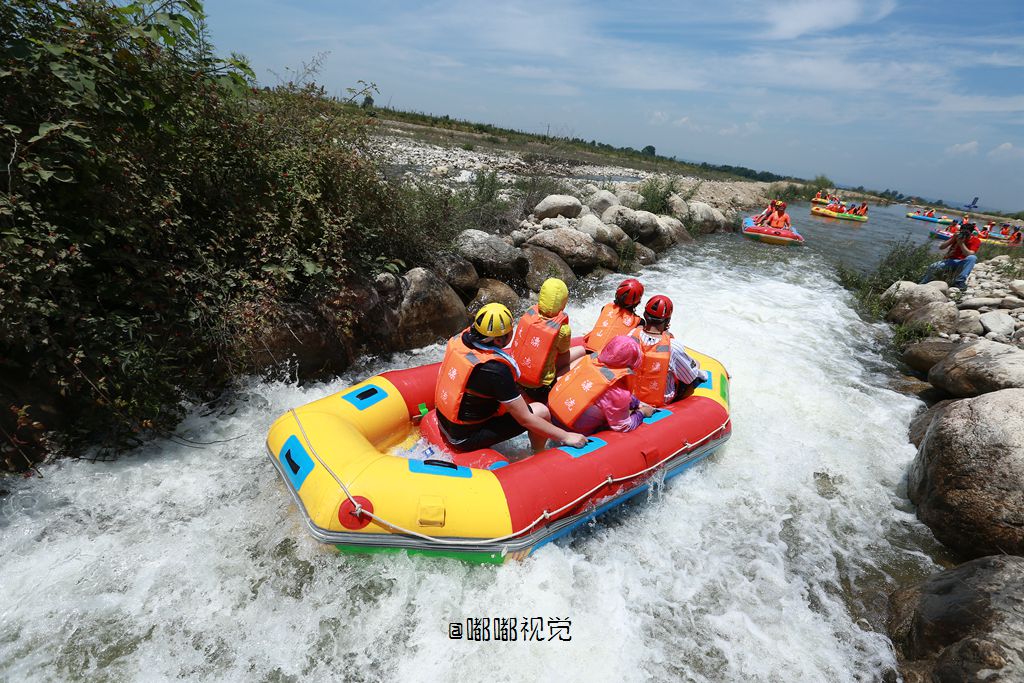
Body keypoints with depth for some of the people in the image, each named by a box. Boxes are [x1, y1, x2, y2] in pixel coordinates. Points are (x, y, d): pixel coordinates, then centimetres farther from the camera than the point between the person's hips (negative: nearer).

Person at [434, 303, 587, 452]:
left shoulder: (461, 338, -9)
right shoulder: (495, 369, -31)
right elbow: (525, 420, -24)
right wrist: (566, 437, -14)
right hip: (465, 438, -8)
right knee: (541, 412, -7)